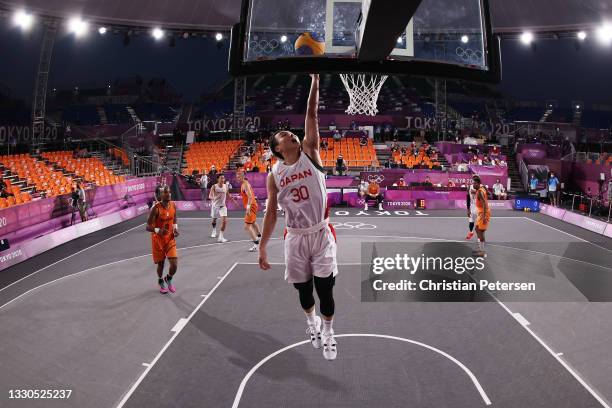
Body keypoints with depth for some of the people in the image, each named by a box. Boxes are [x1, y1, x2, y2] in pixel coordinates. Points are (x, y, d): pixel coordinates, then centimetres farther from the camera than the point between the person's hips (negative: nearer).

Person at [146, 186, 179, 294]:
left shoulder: (173, 205, -4)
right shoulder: (156, 208, -20)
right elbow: (148, 227, -20)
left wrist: (175, 228, -4)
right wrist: (157, 230, -38)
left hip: (170, 239, 3)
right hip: (158, 240, -3)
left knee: (174, 265, -7)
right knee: (160, 264, 10)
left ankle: (168, 279, 27)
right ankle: (161, 281, 42)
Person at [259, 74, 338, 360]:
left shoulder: (310, 152, -2)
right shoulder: (274, 175, 0)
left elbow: (312, 114, -9)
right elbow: (271, 213, 3)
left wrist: (315, 79, -13)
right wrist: (262, 247, 1)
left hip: (321, 233, -1)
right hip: (296, 237, 1)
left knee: (325, 287, 0)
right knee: (303, 288, 13)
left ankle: (328, 332, 22)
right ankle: (311, 321, 43)